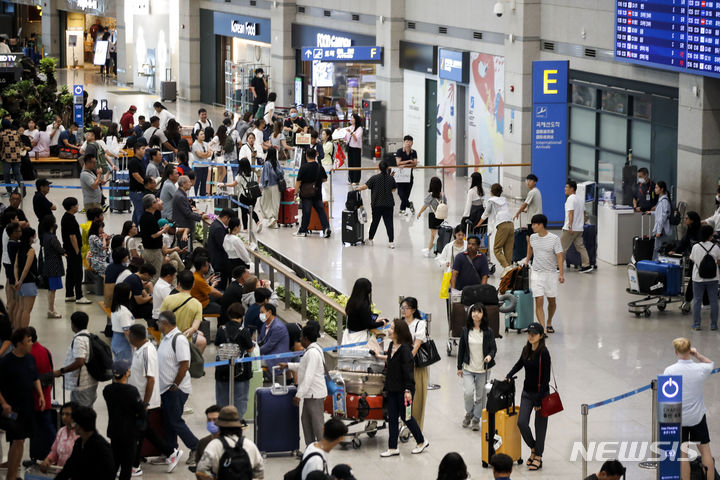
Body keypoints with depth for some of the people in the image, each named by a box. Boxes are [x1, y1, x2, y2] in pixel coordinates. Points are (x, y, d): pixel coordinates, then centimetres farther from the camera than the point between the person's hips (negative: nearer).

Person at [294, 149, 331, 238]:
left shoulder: (304, 168, -12)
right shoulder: (320, 167, 1)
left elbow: (298, 181, -10)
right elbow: (325, 179, 13)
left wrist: (296, 192, -2)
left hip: (306, 194, -3)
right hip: (317, 193, 3)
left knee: (306, 213, 2)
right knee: (321, 211, 6)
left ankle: (303, 231, 10)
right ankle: (326, 228, -6)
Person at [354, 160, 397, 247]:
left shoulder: (374, 178, -10)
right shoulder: (391, 178, -3)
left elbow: (365, 186, -11)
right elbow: (393, 189, 10)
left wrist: (357, 188, 8)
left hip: (377, 204, -1)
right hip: (388, 204, 1)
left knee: (375, 221, 12)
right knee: (389, 222, 2)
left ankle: (370, 239, 25)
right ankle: (391, 242, -2)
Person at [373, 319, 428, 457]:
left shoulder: (405, 348, -20)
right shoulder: (391, 345, 5)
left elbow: (408, 369, -20)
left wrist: (408, 390, -20)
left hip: (403, 388, -8)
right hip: (392, 388, 8)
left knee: (405, 416, 4)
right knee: (392, 418, 8)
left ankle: (422, 441, 23)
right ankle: (393, 448, 14)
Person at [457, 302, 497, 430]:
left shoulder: (488, 331, -3)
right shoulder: (466, 330, 1)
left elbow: (493, 348, 0)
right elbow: (461, 349, 8)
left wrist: (490, 356, -23)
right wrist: (459, 367, 8)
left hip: (482, 369, 0)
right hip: (468, 368, 1)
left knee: (480, 395, 6)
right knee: (468, 392, -14)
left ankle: (476, 419, 23)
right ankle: (469, 414, 14)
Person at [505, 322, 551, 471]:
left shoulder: (544, 353, -17)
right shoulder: (526, 349, 3)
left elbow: (546, 378, -17)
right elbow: (520, 363, 25)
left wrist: (539, 400, -18)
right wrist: (509, 376, 11)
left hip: (541, 393, -6)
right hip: (527, 392, 6)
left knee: (540, 425, 3)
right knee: (522, 422, -3)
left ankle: (538, 457, 14)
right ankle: (533, 448, 20)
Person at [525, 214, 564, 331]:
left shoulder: (554, 239, -11)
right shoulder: (532, 237, 1)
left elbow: (559, 257, -14)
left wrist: (561, 274, -22)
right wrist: (527, 261, 28)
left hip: (551, 273, -2)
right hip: (536, 273, 2)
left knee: (552, 301, 11)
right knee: (539, 302, -10)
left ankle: (549, 323, 34)